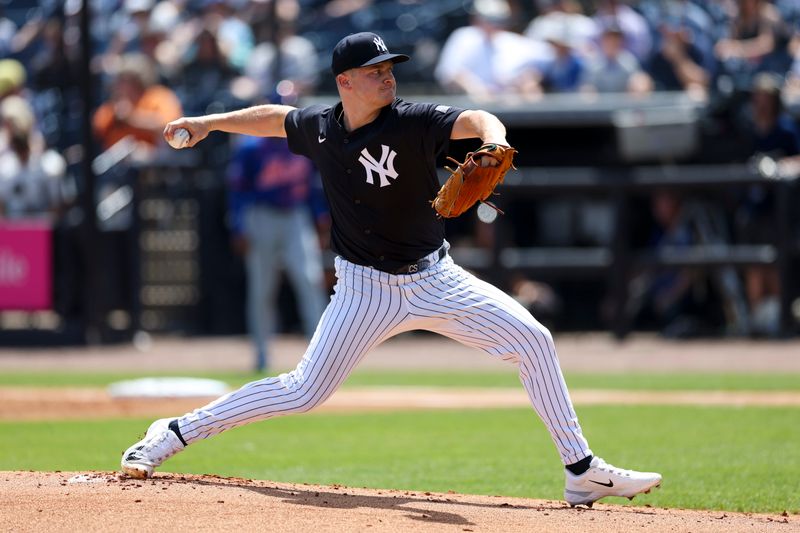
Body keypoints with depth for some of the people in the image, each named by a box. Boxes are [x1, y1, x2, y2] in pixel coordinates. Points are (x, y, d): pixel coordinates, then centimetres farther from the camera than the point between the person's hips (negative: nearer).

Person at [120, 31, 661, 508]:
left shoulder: (413, 121, -14)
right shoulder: (319, 128, -4)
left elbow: (475, 120, -31)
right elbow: (276, 117, 18)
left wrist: (494, 144, -53)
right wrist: (210, 123, 19)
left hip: (435, 279, 0)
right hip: (366, 288, 0)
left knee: (533, 340, -12)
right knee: (304, 391, -7)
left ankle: (583, 471, -3)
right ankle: (174, 434, 7)